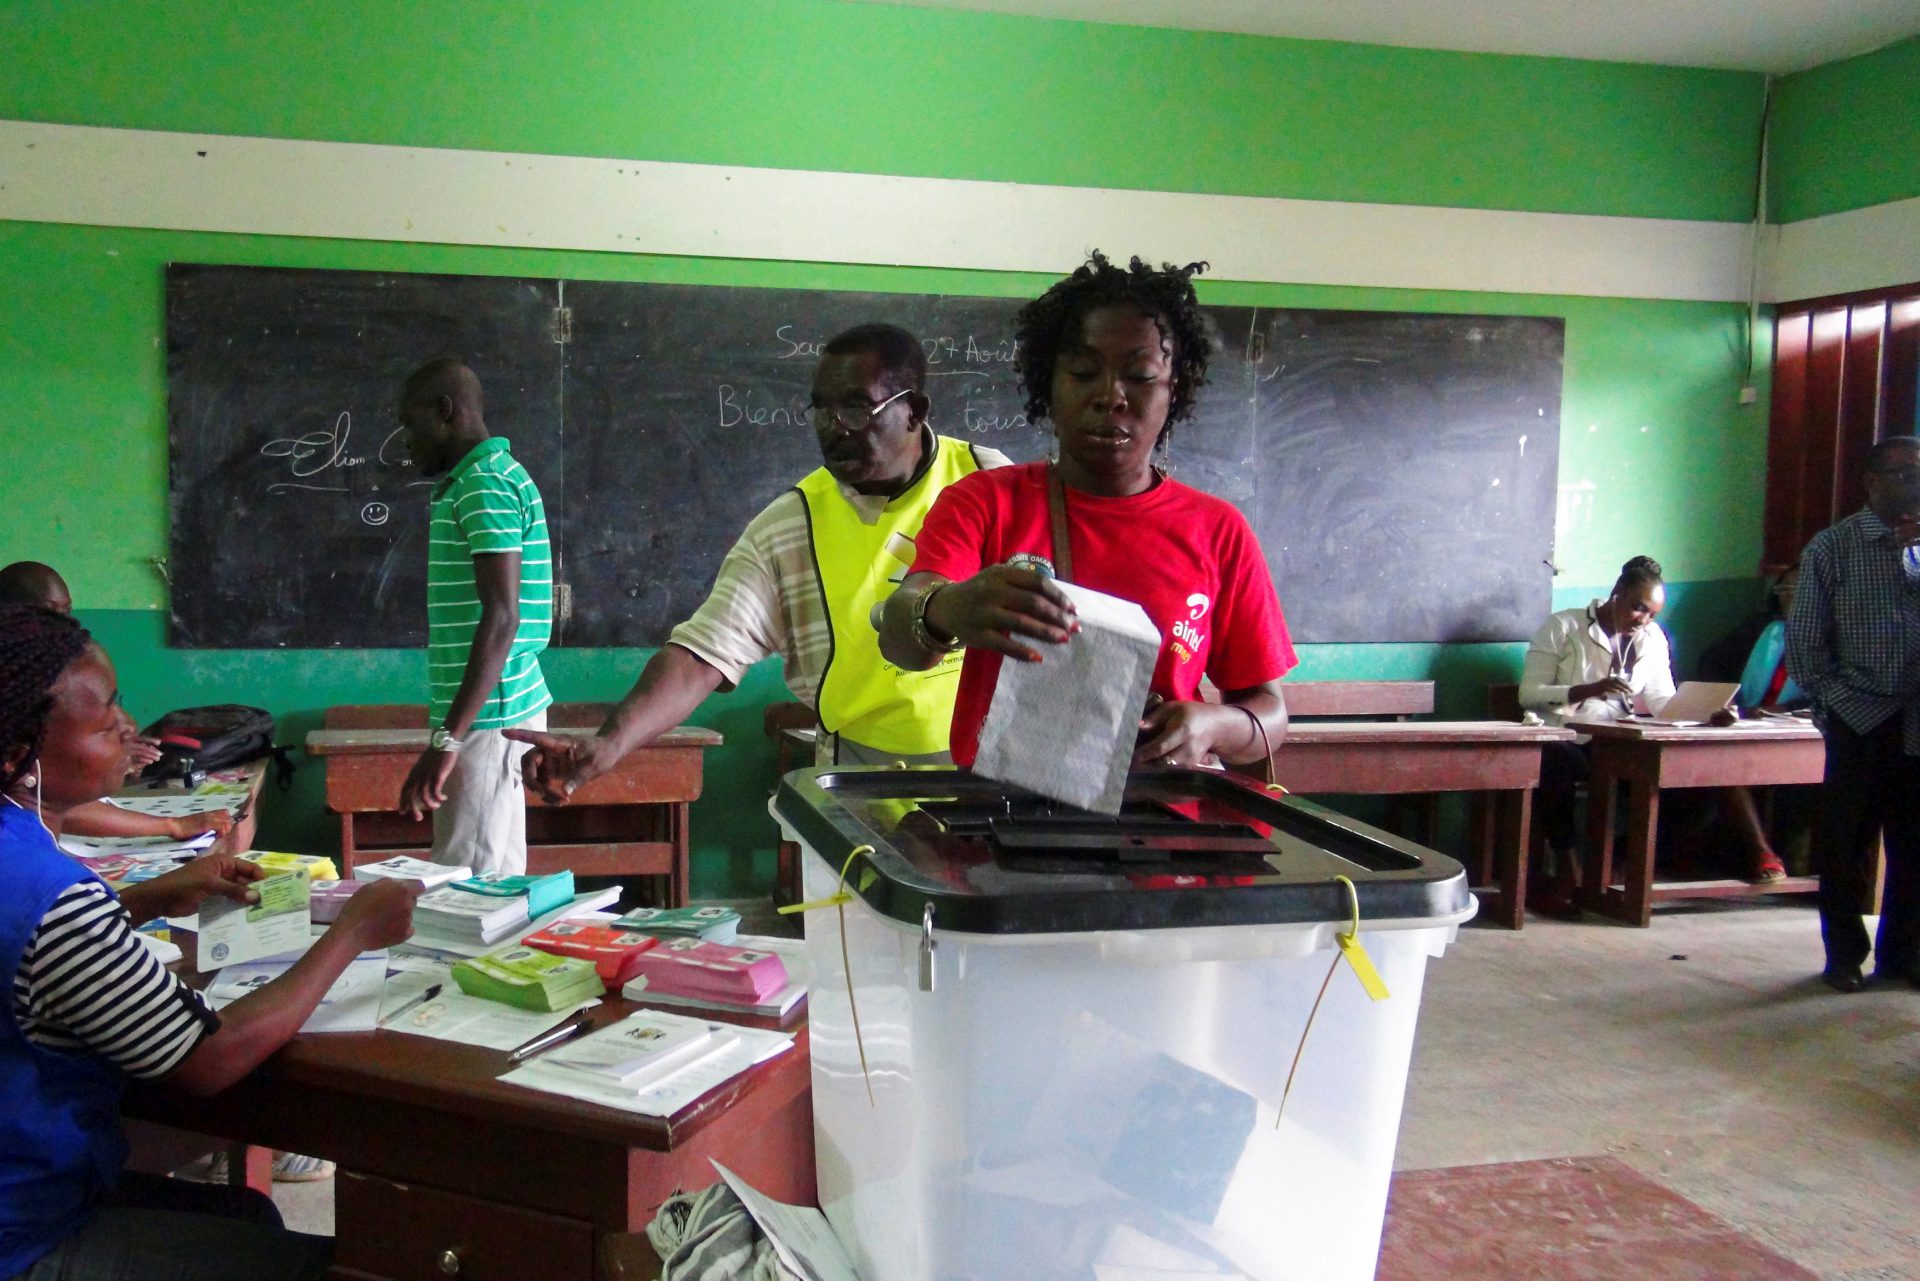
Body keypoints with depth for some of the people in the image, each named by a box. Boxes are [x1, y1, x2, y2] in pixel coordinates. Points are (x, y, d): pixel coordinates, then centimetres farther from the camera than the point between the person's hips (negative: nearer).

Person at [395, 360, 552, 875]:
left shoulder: (483, 487, -14)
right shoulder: (495, 477, 17)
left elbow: (501, 618, -23)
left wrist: (448, 738, -26)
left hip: (485, 716, -10)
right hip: (502, 709, 10)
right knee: (496, 882, 13)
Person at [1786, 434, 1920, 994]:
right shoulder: (1832, 547, 0)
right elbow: (1803, 640, 0)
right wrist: (1837, 701, -5)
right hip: (1861, 720, -3)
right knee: (1847, 842, 4)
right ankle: (1845, 954, 16)